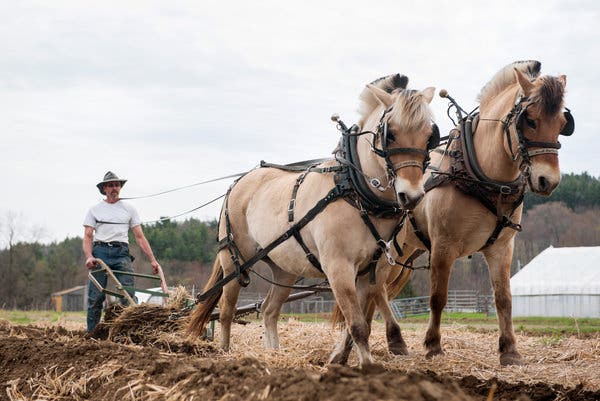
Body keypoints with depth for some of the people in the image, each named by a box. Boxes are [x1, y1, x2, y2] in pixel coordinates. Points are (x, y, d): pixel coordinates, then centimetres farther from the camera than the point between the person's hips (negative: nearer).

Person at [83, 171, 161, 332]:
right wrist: (89, 257, -12)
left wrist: (152, 260, 5)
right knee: (95, 297, -3)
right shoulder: (94, 210, 15)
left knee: (128, 295, -14)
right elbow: (88, 236, 6)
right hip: (100, 252, 0)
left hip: (121, 254, 0)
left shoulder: (129, 209, 17)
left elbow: (139, 236, 14)